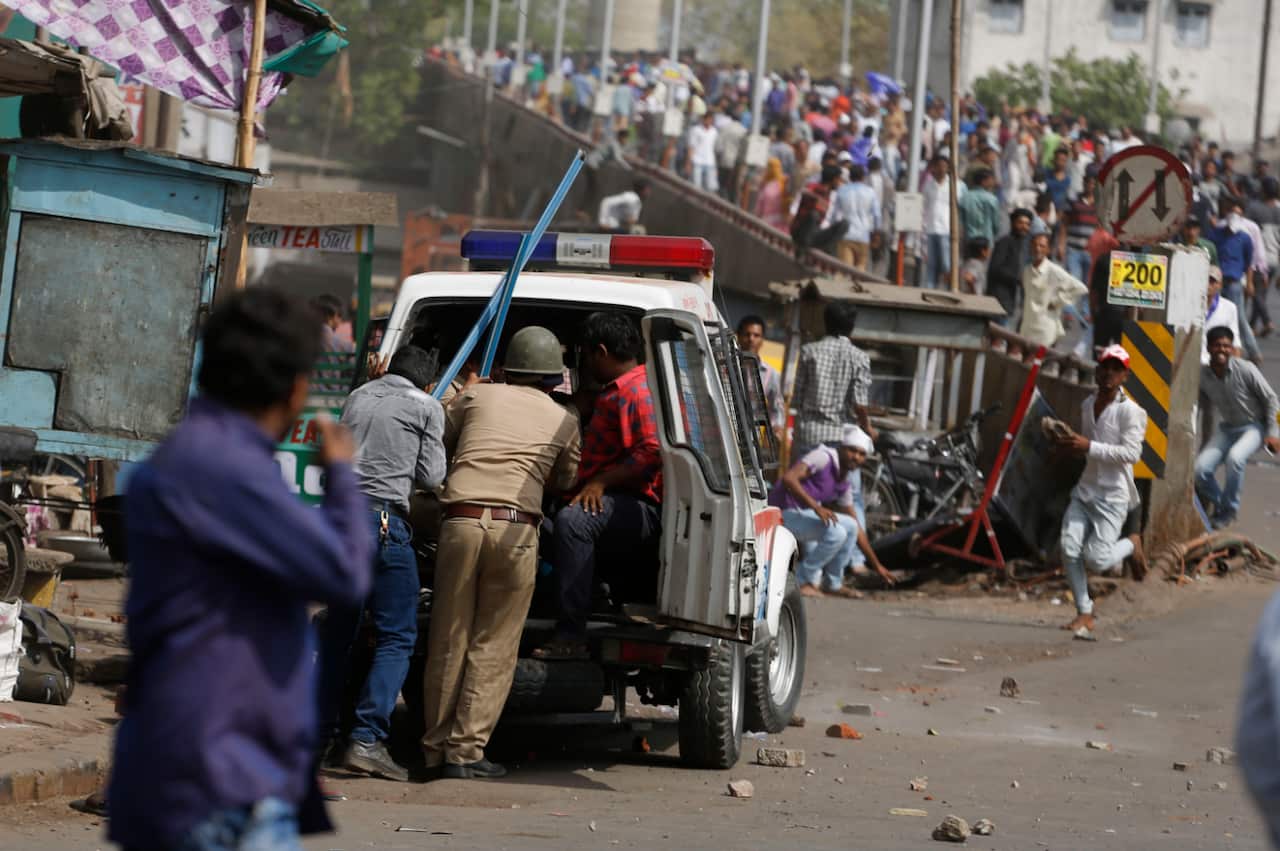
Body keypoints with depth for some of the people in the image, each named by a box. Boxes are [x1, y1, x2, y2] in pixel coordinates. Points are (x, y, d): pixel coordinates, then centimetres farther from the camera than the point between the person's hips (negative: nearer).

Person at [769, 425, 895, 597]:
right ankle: (803, 581, -12)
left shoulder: (844, 484, 12)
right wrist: (816, 507, -35)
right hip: (784, 513, -9)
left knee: (851, 526, 10)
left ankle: (832, 583, 14)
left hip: (802, 514, 9)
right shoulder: (823, 457, -13)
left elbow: (857, 529, 18)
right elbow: (789, 478, -28)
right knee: (835, 532, -25)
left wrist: (877, 566, 17)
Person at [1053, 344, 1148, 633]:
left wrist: (1089, 447, -24)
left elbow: (1132, 453, -19)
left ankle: (1131, 544, 20)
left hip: (1112, 494, -6)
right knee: (1069, 549, -8)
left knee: (1097, 560, -13)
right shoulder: (1087, 405, 13)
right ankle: (1084, 614, 3)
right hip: (1085, 489, 7)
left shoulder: (1129, 411, -11)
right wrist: (1069, 444, 4)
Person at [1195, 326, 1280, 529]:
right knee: (1200, 469, -16)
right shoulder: (1202, 375, -10)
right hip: (1226, 428, 4)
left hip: (1253, 427, -4)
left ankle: (1227, 512, -15)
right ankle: (1216, 503, 15)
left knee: (1235, 457, -34)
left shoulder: (1246, 370, -20)